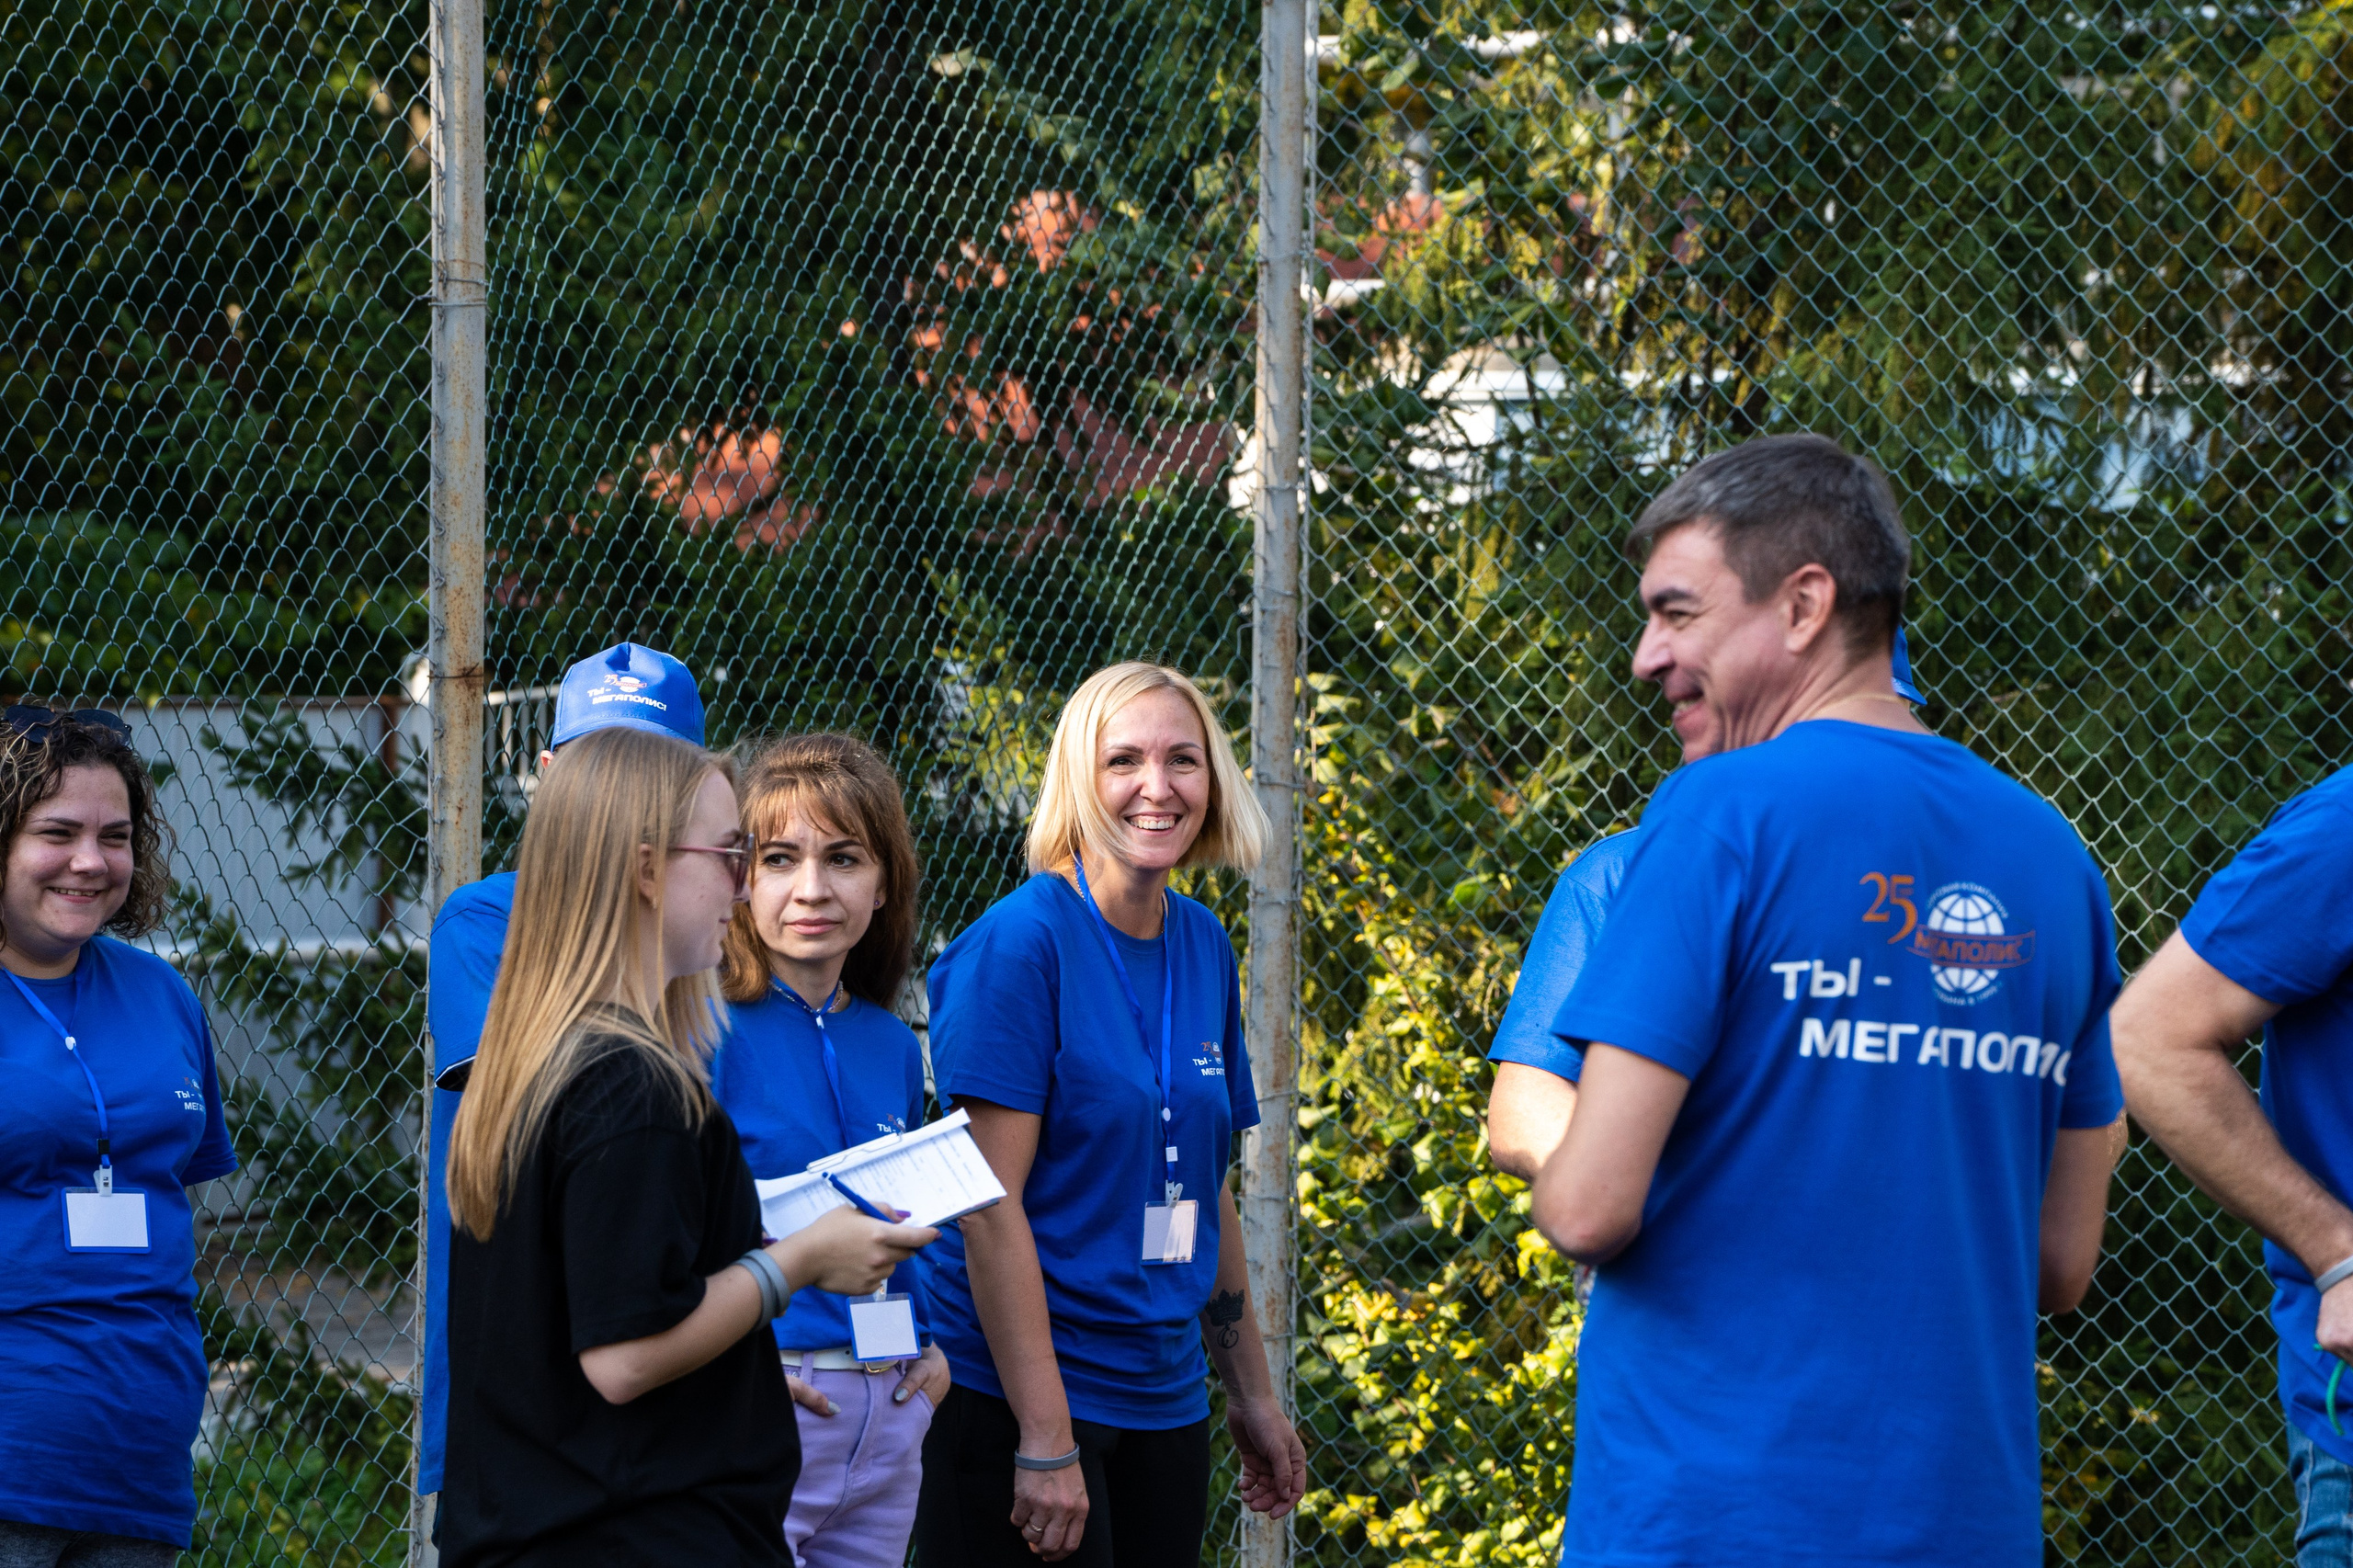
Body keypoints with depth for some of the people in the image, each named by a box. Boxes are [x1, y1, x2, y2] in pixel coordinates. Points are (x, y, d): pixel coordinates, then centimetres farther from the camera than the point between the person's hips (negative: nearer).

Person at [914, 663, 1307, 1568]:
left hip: (1165, 1403, 7)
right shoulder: (1021, 943, -12)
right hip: (1021, 1399, -7)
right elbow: (990, 1209, -17)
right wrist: (1046, 1441, -21)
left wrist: (1251, 1395, 18)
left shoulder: (1205, 947, 9)